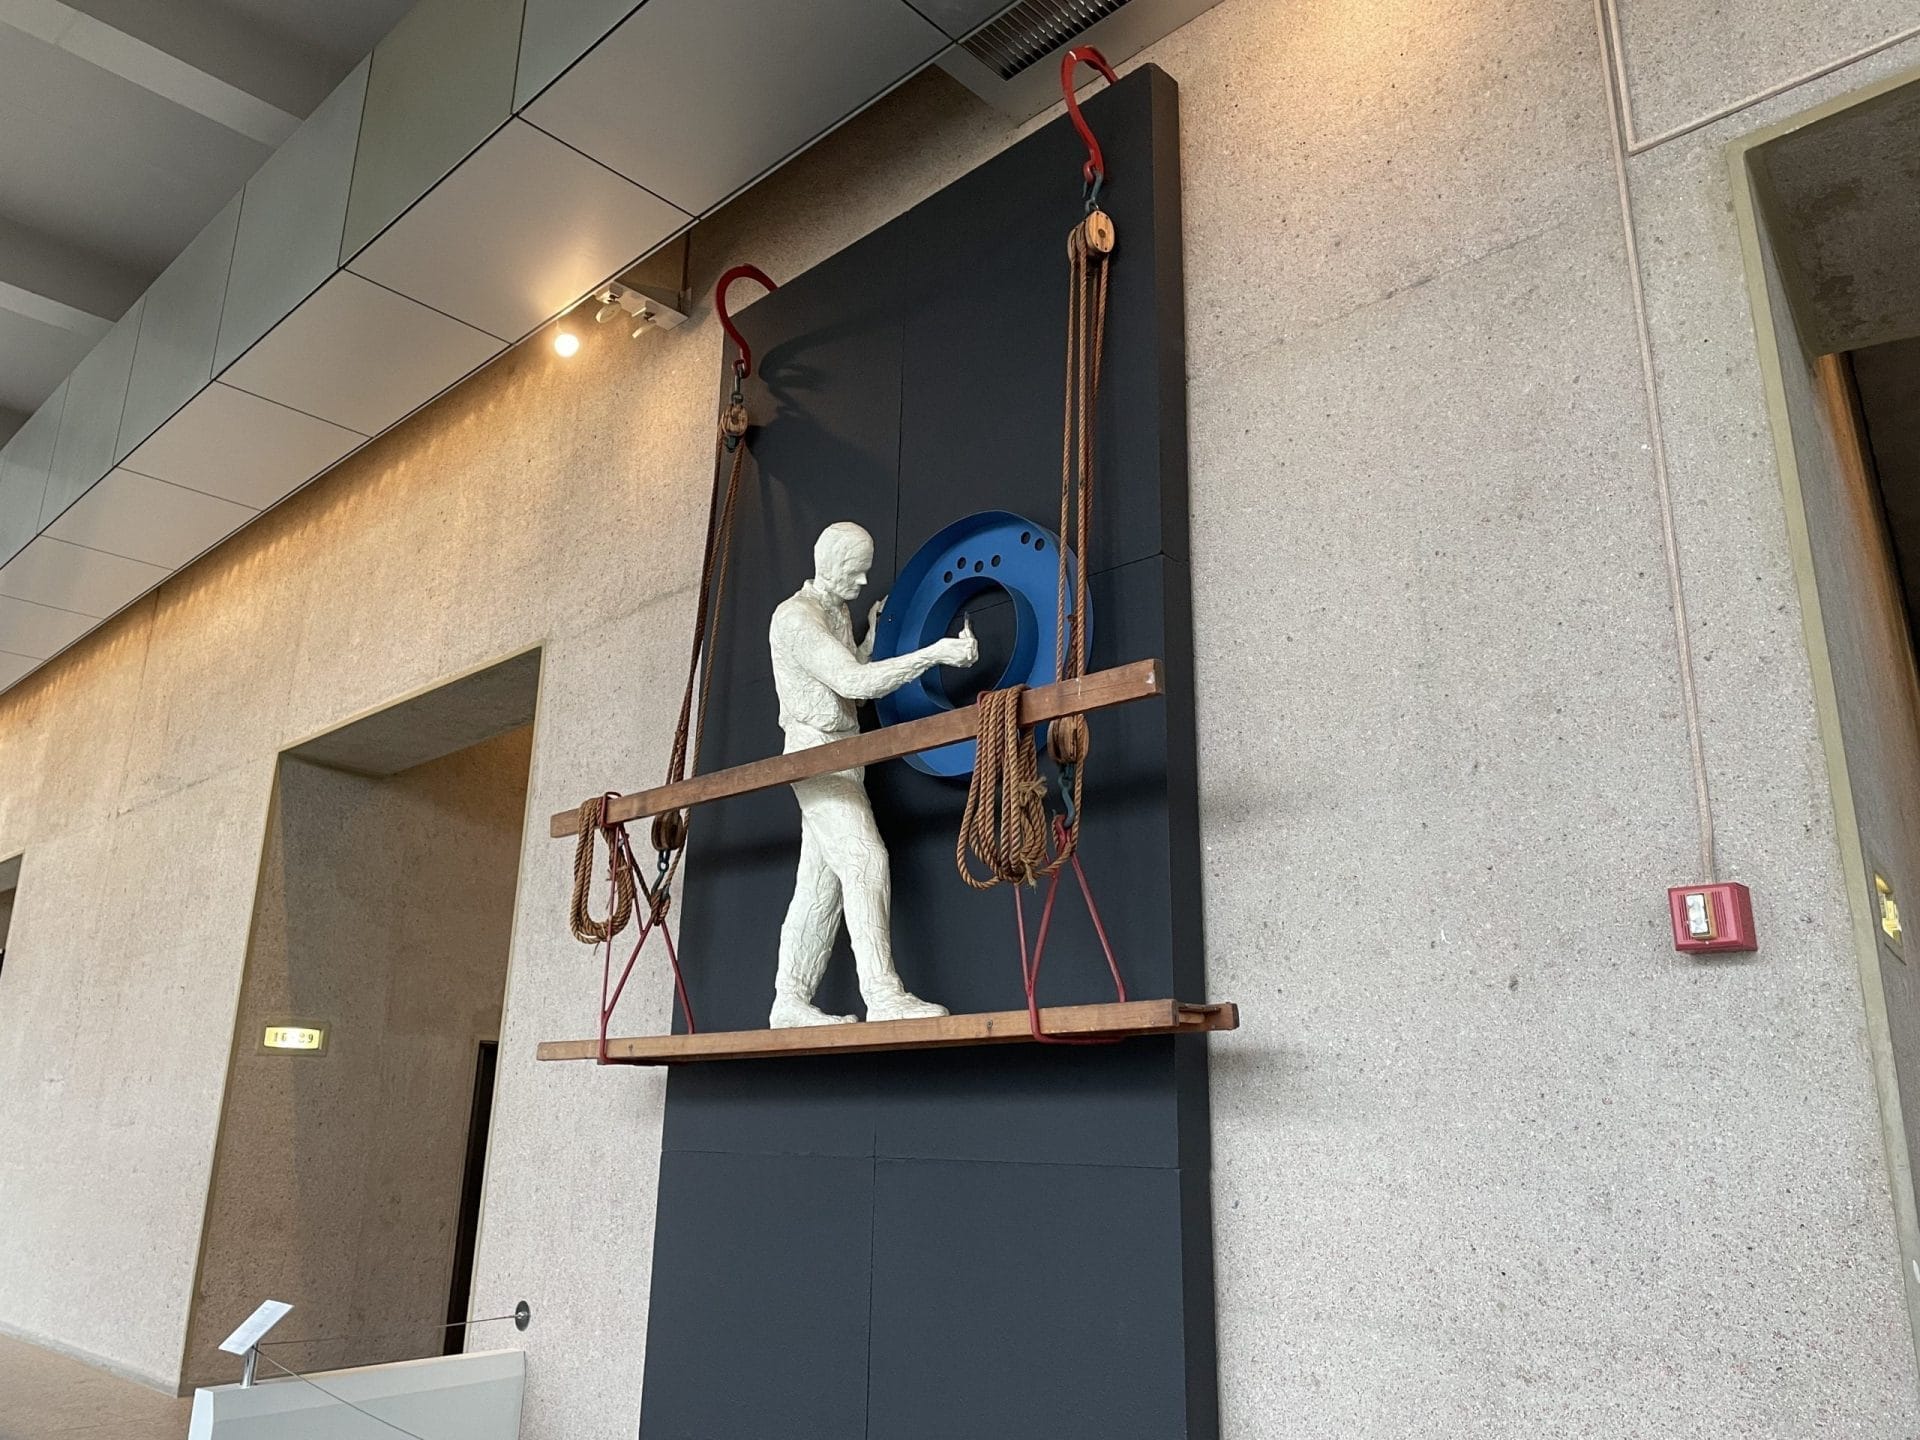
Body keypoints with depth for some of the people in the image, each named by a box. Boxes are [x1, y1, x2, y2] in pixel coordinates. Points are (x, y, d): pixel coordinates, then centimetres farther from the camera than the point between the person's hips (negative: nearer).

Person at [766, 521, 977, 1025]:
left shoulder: (836, 612, 18)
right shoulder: (796, 617, -13)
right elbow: (853, 682, -24)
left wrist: (872, 638, 8)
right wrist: (935, 653, -28)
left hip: (842, 757, 9)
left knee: (821, 881, 6)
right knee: (864, 861, -19)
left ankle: (790, 1002, 9)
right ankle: (882, 994, -23)